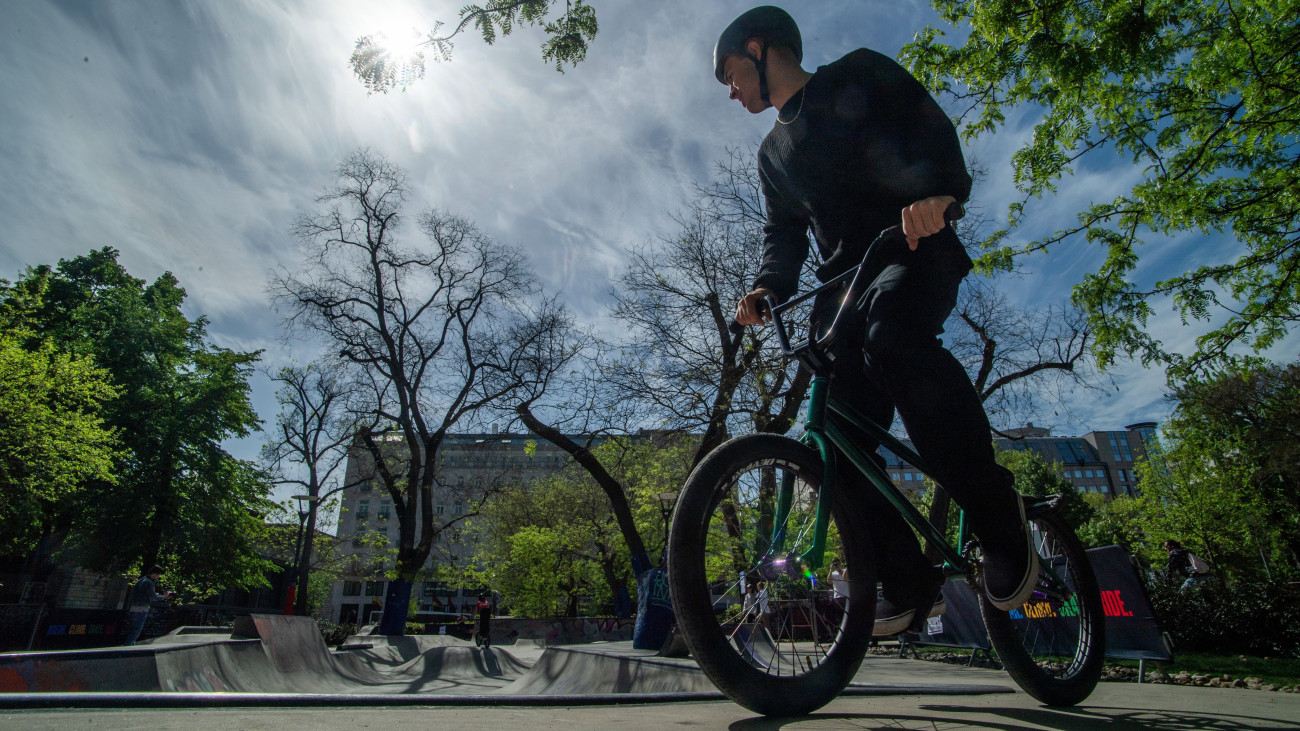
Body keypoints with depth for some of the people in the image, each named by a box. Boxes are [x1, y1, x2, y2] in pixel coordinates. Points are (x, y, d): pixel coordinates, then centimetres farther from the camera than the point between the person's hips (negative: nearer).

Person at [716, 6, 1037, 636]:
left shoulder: (855, 76, 8)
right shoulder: (775, 153, 24)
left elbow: (927, 123, -7)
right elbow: (784, 234, 15)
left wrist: (937, 189, -29)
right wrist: (768, 287, -6)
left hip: (914, 252, -5)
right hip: (843, 279, 6)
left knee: (890, 337, -39)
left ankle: (1000, 522, -24)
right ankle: (909, 583, 0)